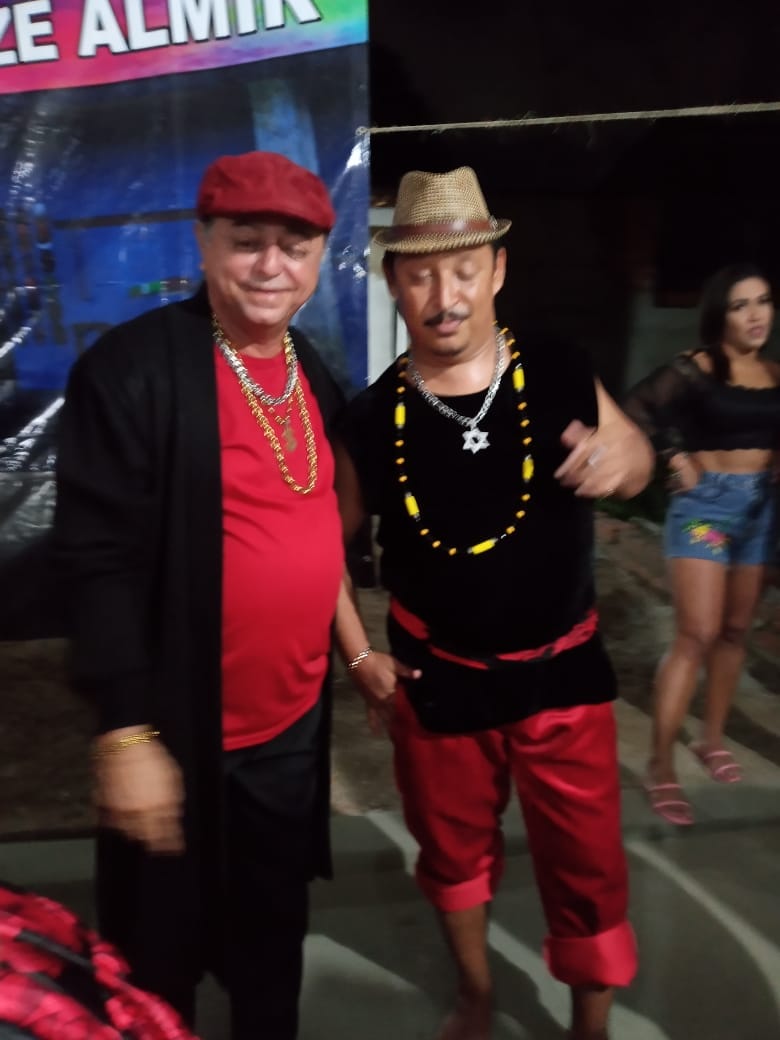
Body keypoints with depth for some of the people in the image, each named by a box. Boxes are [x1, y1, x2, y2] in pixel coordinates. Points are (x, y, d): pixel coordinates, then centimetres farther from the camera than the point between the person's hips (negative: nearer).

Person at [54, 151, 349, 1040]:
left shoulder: (314, 375, 7)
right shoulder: (130, 368, -15)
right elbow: (98, 559, -19)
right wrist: (127, 732, -20)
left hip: (295, 728, 6)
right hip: (182, 738, -6)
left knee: (274, 950, 24)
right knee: (160, 967, 16)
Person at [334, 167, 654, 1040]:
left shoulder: (562, 380, -12)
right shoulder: (373, 418, -12)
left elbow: (637, 457, 6)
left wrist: (620, 458, -18)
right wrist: (357, 656, -1)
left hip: (562, 671, 0)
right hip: (436, 680, 1)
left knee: (589, 867, 12)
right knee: (454, 854, 21)